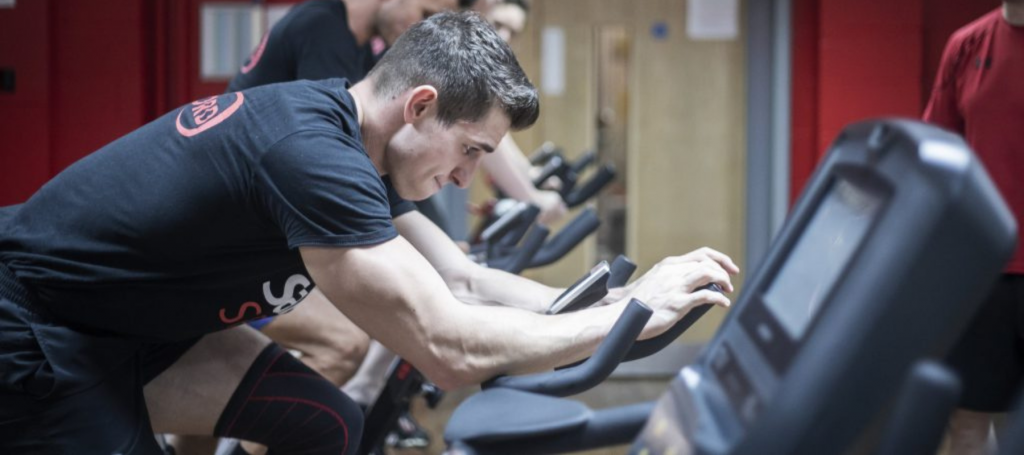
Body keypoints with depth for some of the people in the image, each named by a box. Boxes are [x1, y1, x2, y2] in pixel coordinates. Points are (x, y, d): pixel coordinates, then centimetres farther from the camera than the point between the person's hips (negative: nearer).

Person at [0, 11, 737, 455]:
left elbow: (464, 284, 6)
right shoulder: (314, 154, -31)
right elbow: (451, 348, -32)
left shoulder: (345, 143, -1)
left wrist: (618, 300, -6)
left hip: (128, 318, 9)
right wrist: (627, 315, -22)